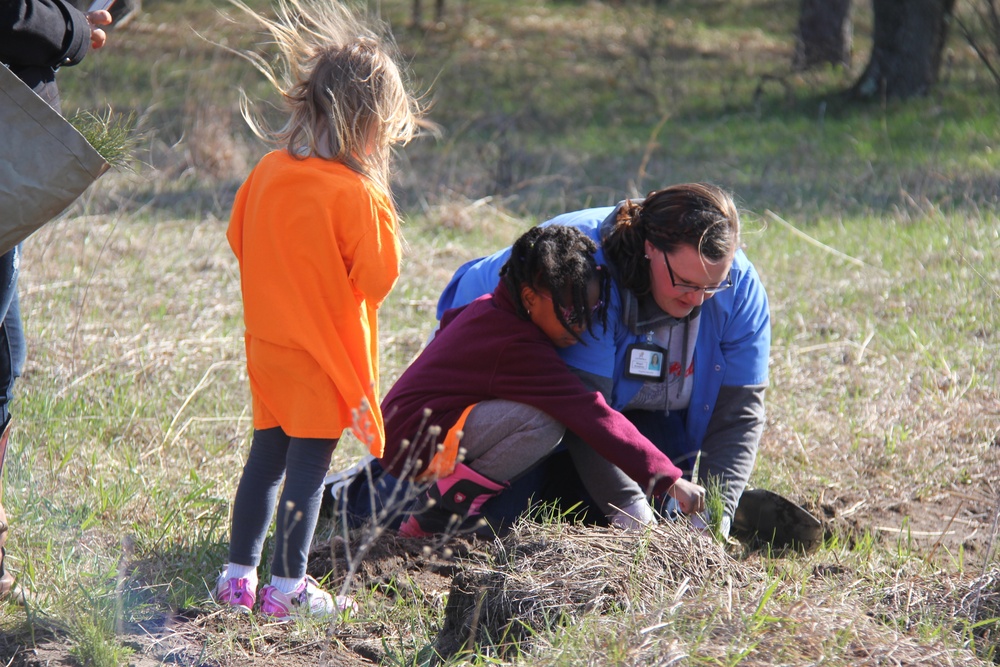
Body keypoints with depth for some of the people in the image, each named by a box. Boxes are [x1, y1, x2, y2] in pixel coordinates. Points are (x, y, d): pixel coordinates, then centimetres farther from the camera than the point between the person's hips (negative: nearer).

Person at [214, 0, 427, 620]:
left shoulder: (267, 173, -1)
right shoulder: (356, 195, -21)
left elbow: (237, 238, 11)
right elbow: (379, 277, -15)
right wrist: (382, 211, -3)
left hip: (268, 343, 6)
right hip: (326, 356, -6)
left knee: (265, 457, 16)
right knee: (309, 468, 1)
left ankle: (239, 573, 20)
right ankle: (288, 587, 5)